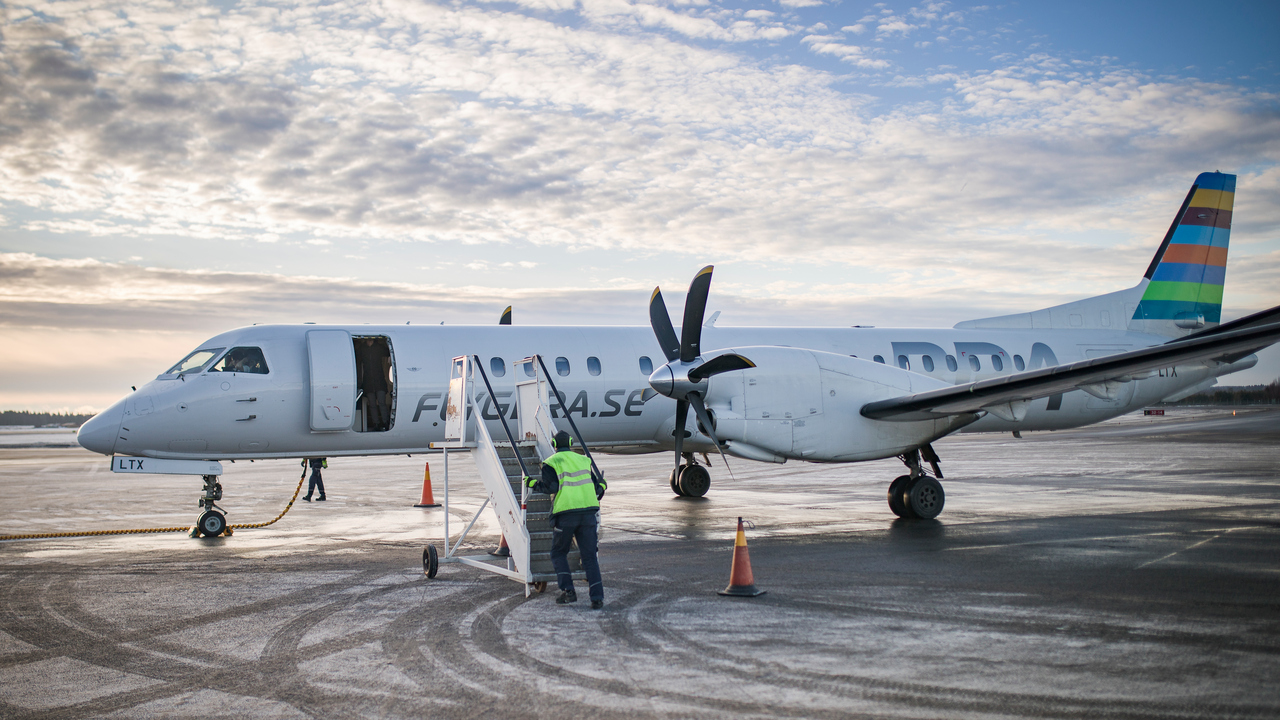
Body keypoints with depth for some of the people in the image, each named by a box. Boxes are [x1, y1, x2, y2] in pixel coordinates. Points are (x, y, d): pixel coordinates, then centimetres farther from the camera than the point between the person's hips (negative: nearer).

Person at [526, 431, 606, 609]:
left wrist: (533, 483, 4)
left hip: (565, 514, -3)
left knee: (558, 553, 14)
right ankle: (597, 597, -5)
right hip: (588, 512, 3)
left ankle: (568, 590, 0)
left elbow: (551, 487, -11)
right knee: (589, 555, 5)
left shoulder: (551, 463, 3)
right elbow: (599, 485, 11)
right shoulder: (584, 460, 15)